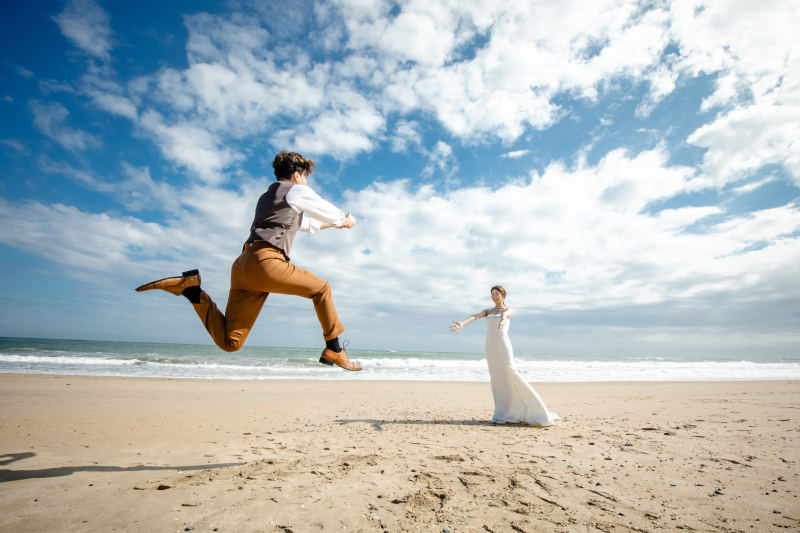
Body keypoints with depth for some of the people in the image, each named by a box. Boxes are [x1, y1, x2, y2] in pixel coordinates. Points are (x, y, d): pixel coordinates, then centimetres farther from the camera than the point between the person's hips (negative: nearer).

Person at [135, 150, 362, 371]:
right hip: (266, 262, -8)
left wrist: (330, 224, 56)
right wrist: (345, 221, 43)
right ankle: (333, 350, 6)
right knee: (321, 288, 8)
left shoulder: (266, 197, 34)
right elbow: (327, 210, 21)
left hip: (243, 265, 8)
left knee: (229, 342, 5)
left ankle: (190, 288, -5)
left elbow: (303, 222, 46)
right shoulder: (297, 191, 9)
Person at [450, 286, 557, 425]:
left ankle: (534, 411, 5)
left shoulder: (509, 310, 4)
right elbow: (475, 316, -5)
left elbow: (505, 314, -22)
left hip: (503, 347, -5)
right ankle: (504, 414, 13)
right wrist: (462, 324, -26)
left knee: (511, 376, -8)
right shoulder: (487, 311, 15)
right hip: (491, 348, 5)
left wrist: (502, 320, -49)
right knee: (497, 379, 6)